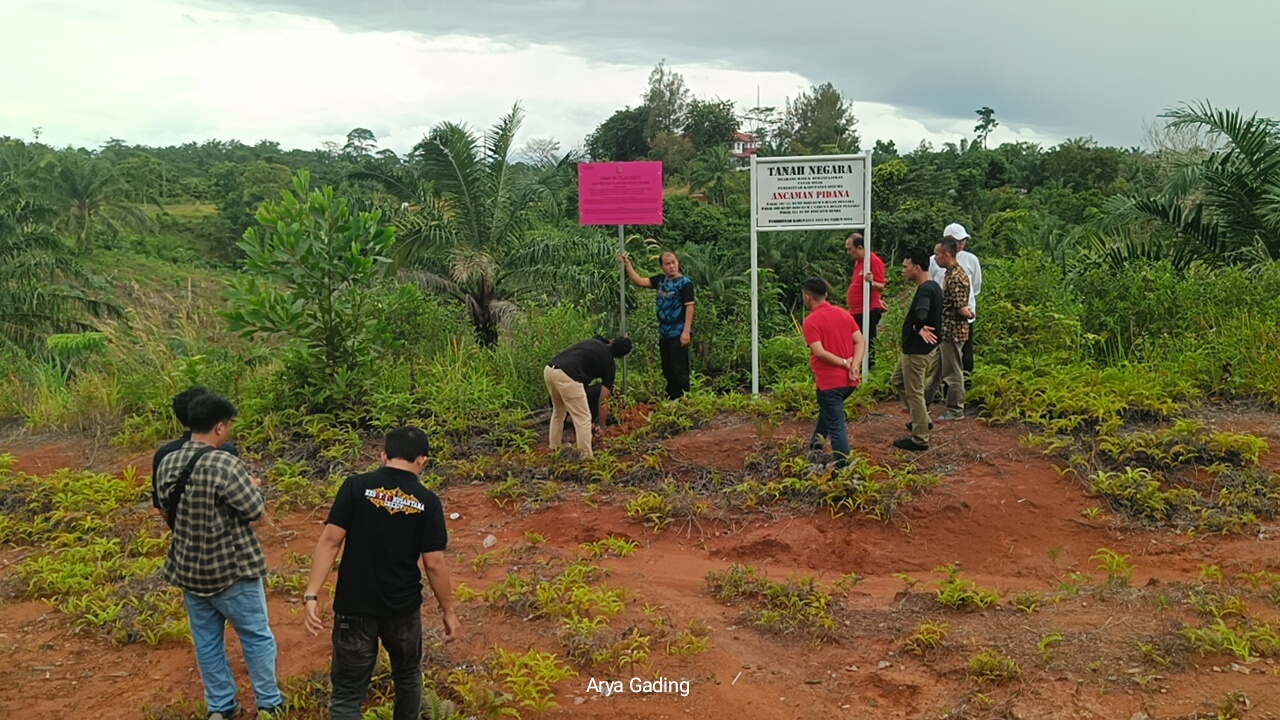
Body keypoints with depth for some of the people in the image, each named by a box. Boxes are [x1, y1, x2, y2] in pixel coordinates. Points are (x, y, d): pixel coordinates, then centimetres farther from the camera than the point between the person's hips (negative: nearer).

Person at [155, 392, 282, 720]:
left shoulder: (167, 463, -2)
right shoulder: (225, 464, -25)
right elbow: (255, 509, -18)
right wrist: (252, 486, 1)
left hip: (188, 569, 6)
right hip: (232, 569, -6)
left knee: (207, 640, 17)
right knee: (256, 636, 11)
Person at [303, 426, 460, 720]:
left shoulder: (356, 486, -8)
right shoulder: (428, 502, -7)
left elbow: (330, 541, -13)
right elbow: (435, 564, -7)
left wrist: (311, 594, -11)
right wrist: (448, 611, 3)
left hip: (354, 607, -1)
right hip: (403, 608, 1)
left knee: (347, 692, 6)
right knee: (408, 676, 25)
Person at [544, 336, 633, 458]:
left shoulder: (594, 341, 28)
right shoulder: (609, 364, 12)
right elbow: (603, 401, 14)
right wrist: (601, 426, 26)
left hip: (549, 369, 8)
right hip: (567, 376, -8)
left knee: (558, 411, 30)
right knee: (583, 419, 6)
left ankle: (553, 450, 40)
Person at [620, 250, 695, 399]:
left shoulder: (685, 283, -10)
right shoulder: (661, 280, 9)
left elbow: (689, 307, -13)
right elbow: (639, 281, 8)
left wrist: (686, 331, -19)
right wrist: (627, 264, -1)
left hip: (678, 334, -7)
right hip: (664, 333, 7)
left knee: (680, 369, -5)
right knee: (667, 370, 13)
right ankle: (671, 400, 23)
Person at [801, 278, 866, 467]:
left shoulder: (811, 321, -13)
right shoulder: (844, 314, 8)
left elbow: (819, 352, -22)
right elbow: (861, 342, 1)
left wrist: (845, 363, -15)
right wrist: (854, 365, -10)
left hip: (829, 381, -7)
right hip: (849, 380, 7)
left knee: (836, 426, 1)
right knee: (828, 409, 32)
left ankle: (843, 466, 4)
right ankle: (817, 440, 44)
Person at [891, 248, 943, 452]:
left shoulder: (925, 290, -23)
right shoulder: (932, 287, 8)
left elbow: (921, 313, -43)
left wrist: (919, 328, -27)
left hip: (916, 350, -10)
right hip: (914, 347, 10)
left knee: (914, 392, -1)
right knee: (898, 380, 24)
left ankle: (920, 439, 8)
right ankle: (921, 419, 31)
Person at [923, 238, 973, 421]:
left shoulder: (956, 277, -22)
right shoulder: (952, 272, 9)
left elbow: (962, 309, -23)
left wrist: (970, 314, -5)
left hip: (952, 332, -10)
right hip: (946, 330, 10)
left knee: (952, 372, 3)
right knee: (936, 367, 19)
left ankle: (956, 411, 14)